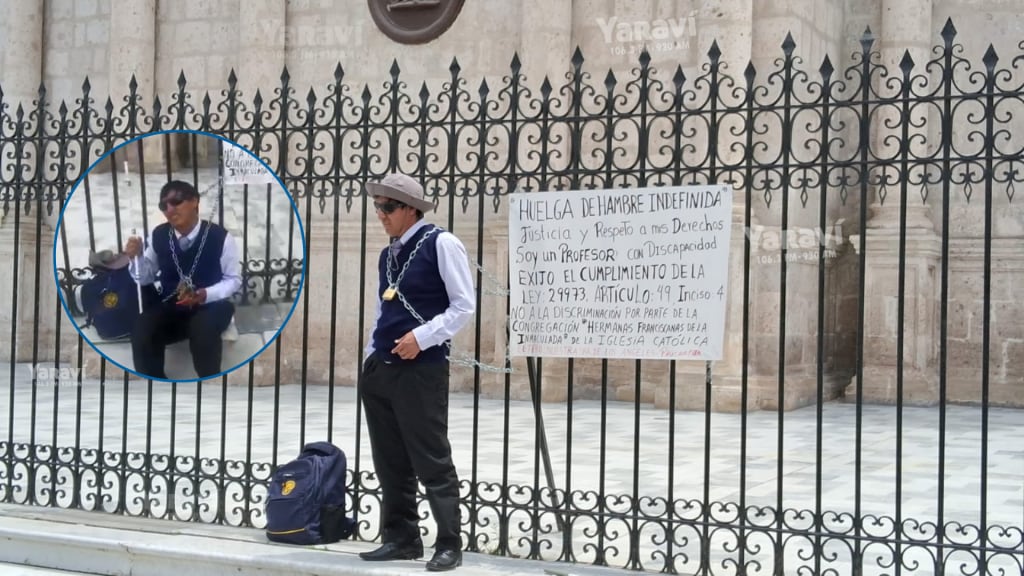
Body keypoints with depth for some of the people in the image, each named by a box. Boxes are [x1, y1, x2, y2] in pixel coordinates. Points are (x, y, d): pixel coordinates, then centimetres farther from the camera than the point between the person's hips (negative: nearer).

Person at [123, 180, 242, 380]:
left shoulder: (220, 237, -13)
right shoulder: (158, 236, -1)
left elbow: (233, 279, -3)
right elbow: (145, 278, 10)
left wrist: (204, 294, -20)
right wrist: (136, 257, -12)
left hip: (210, 305, -3)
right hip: (170, 307, 3)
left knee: (203, 328, -38)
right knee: (141, 332, -26)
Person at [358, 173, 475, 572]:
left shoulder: (440, 244, -7)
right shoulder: (388, 255, 16)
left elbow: (464, 305, -11)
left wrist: (421, 337, -17)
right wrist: (372, 355, 14)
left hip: (421, 369, -7)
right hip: (380, 368, 8)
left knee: (432, 461, -4)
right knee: (390, 461, 10)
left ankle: (449, 545, 4)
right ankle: (400, 538, 20)